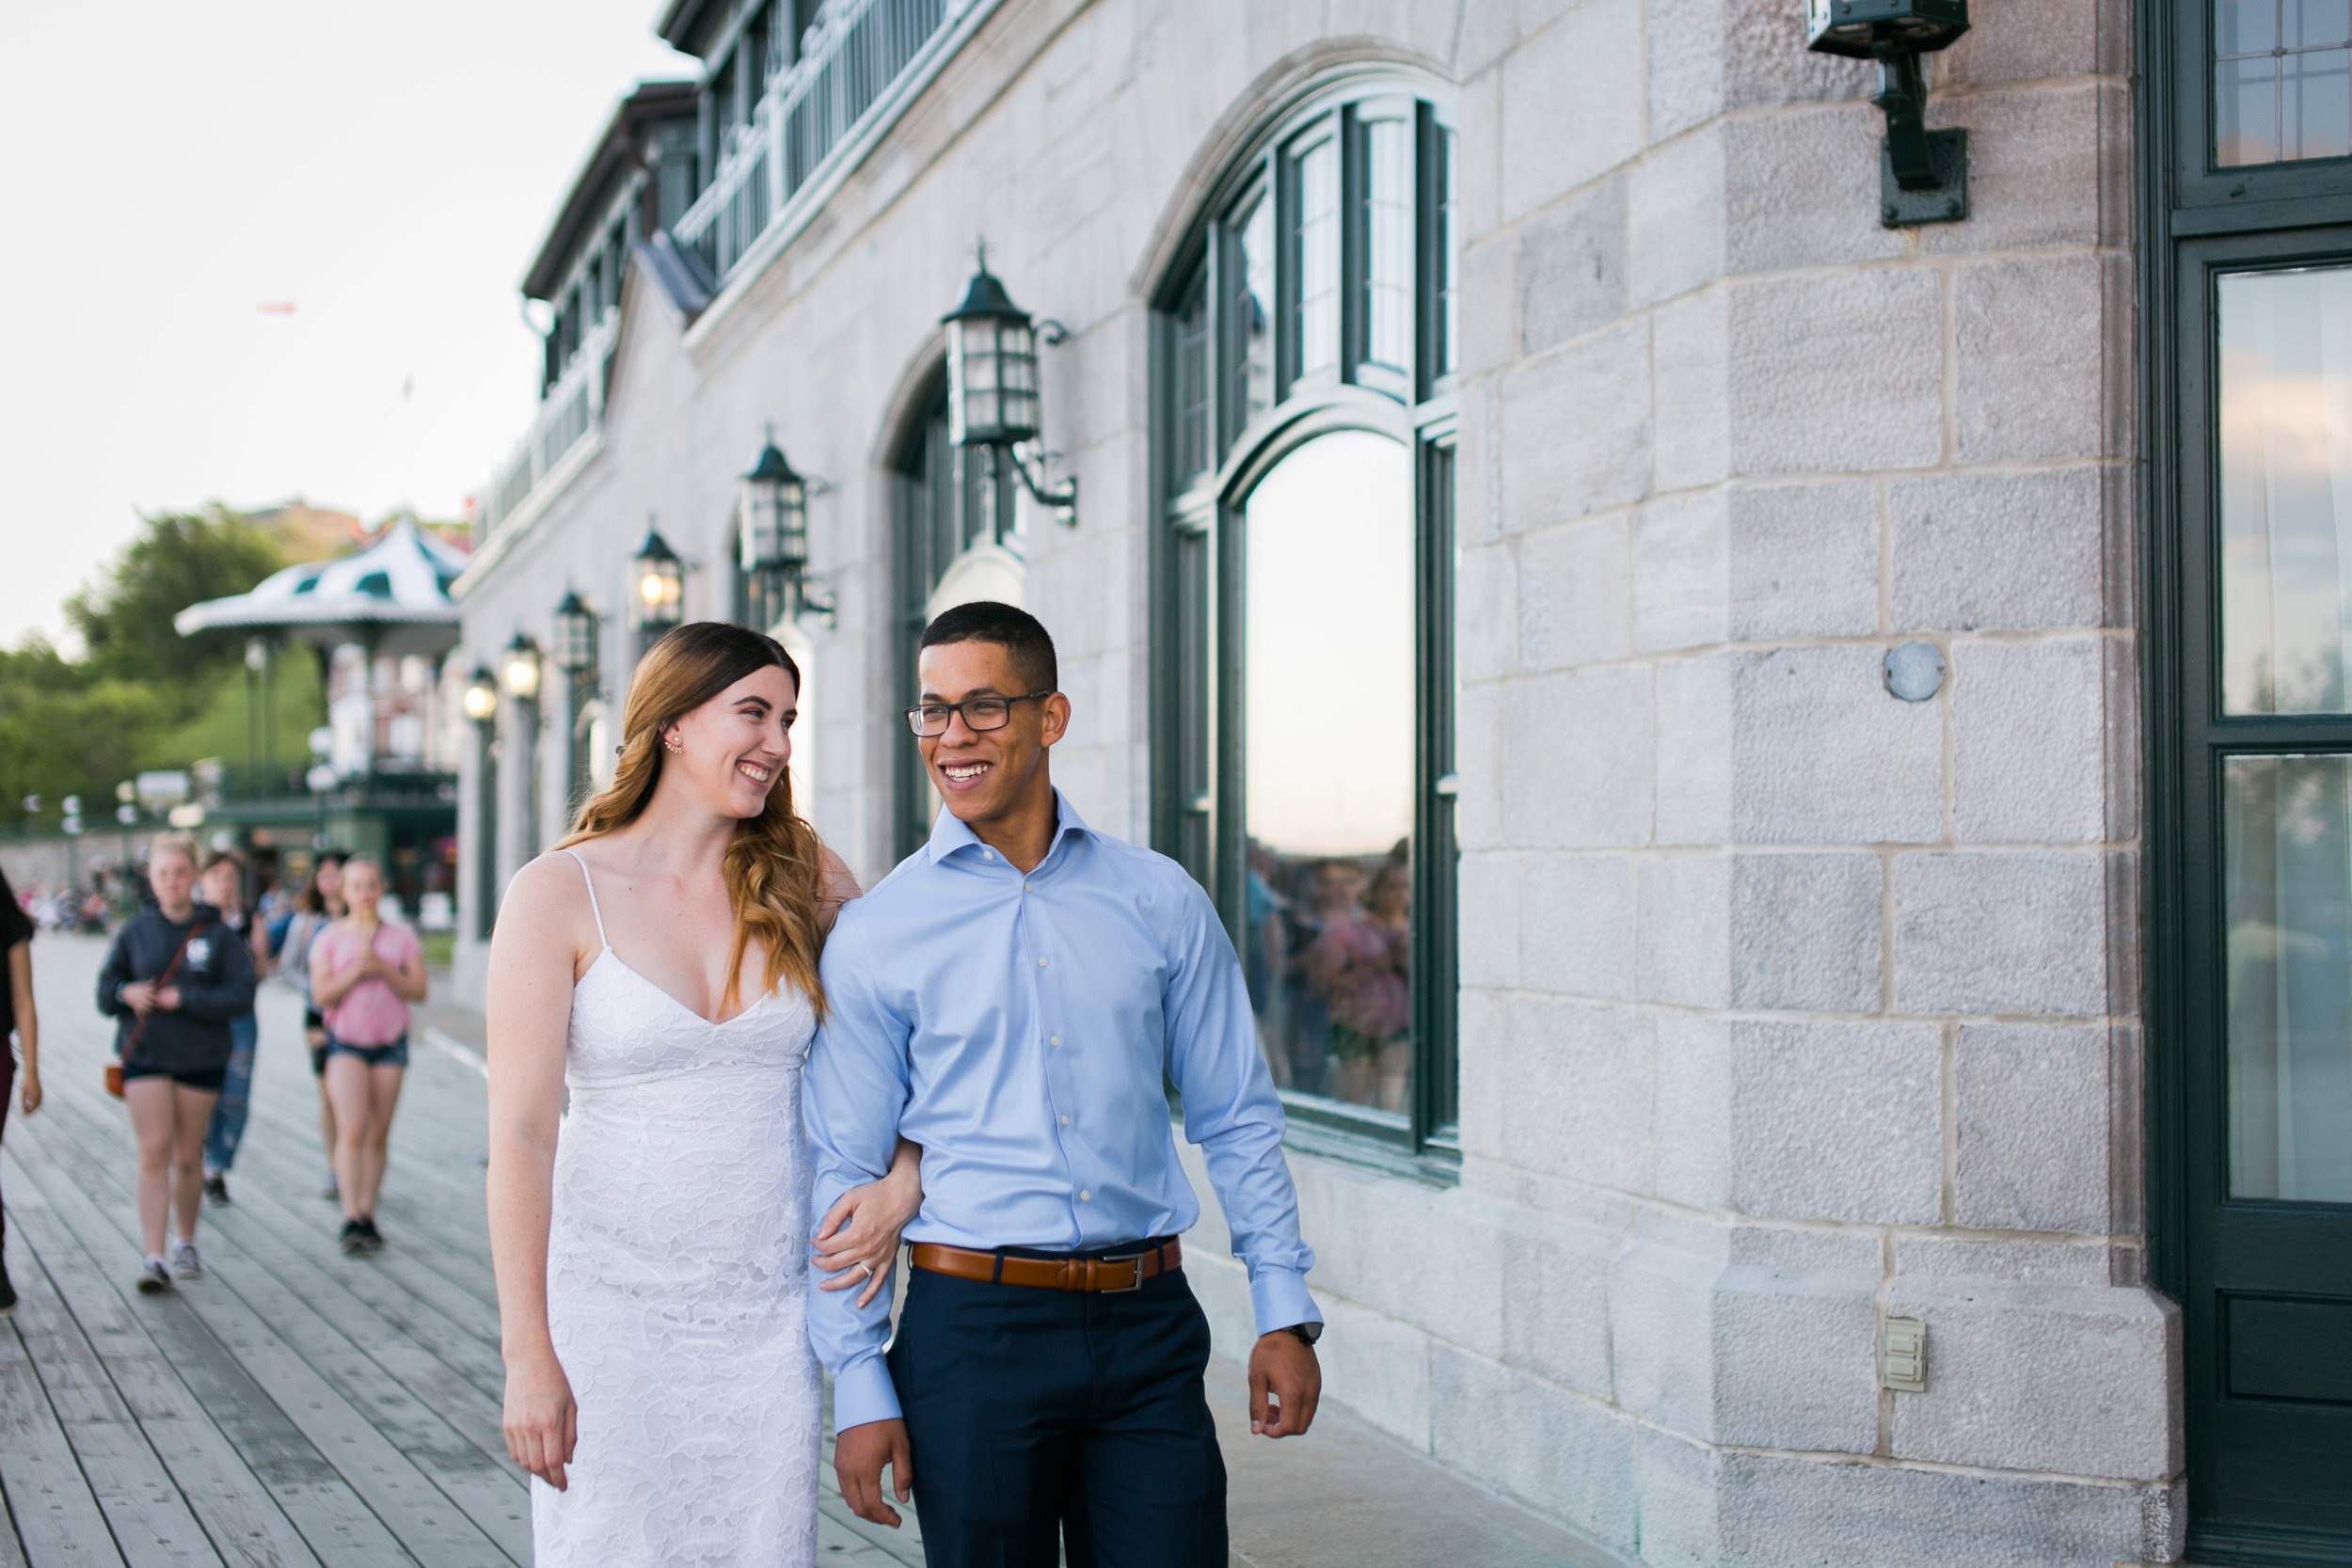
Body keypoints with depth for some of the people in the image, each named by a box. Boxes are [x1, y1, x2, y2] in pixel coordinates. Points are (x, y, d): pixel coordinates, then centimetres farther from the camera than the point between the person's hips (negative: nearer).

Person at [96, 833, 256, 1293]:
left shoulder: (218, 934, -2)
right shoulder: (135, 932, 4)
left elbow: (241, 995, -9)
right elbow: (105, 990, 8)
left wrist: (183, 998, -17)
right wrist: (126, 993, -15)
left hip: (201, 1059, 0)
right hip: (144, 1055, 0)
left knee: (187, 1157, 10)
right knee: (154, 1152, -10)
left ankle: (186, 1243, 30)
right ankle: (153, 1257, -10)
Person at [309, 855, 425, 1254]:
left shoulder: (402, 938, 7)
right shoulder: (329, 938, 5)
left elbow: (418, 990, -1)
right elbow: (321, 994, -3)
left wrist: (383, 969, -14)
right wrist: (355, 971, -17)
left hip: (390, 1042, 2)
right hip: (345, 1041, -2)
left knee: (378, 1134, 4)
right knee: (351, 1130, -15)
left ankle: (367, 1217, 12)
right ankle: (350, 1219, -17)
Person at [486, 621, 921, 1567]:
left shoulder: (806, 880, 4)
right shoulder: (559, 895, -6)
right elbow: (520, 1134, -10)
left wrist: (902, 1185, -4)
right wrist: (527, 1354, -15)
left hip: (770, 1312, 3)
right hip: (613, 1304, -3)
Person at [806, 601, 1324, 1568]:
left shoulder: (1161, 902, 5)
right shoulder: (874, 934, 0)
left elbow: (1236, 1118, 9)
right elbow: (843, 1172, 0)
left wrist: (1285, 1312, 4)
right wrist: (858, 1388, -4)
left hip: (1149, 1334, 2)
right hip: (972, 1330, -1)